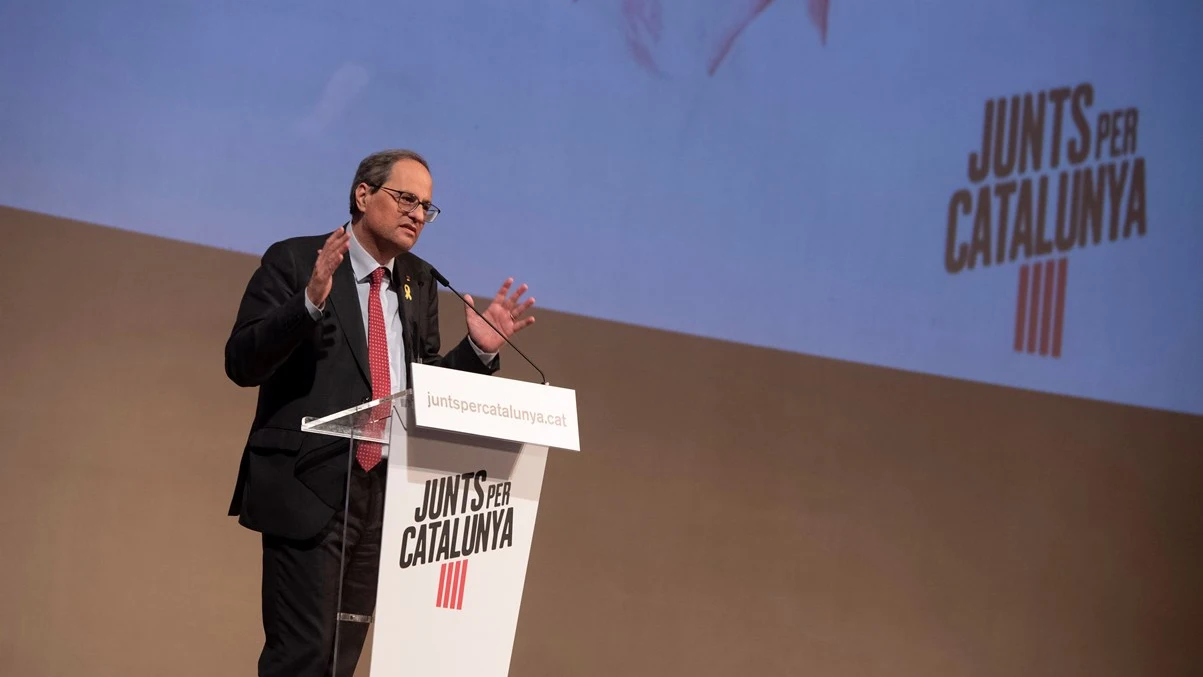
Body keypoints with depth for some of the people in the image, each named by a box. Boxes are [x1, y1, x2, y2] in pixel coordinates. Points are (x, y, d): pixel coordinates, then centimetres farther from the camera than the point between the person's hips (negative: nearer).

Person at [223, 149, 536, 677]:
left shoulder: (419, 282, 15)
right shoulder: (294, 261, -3)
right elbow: (242, 363, -12)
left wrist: (479, 349, 0)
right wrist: (310, 303, -25)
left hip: (385, 492, 6)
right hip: (309, 489, -6)